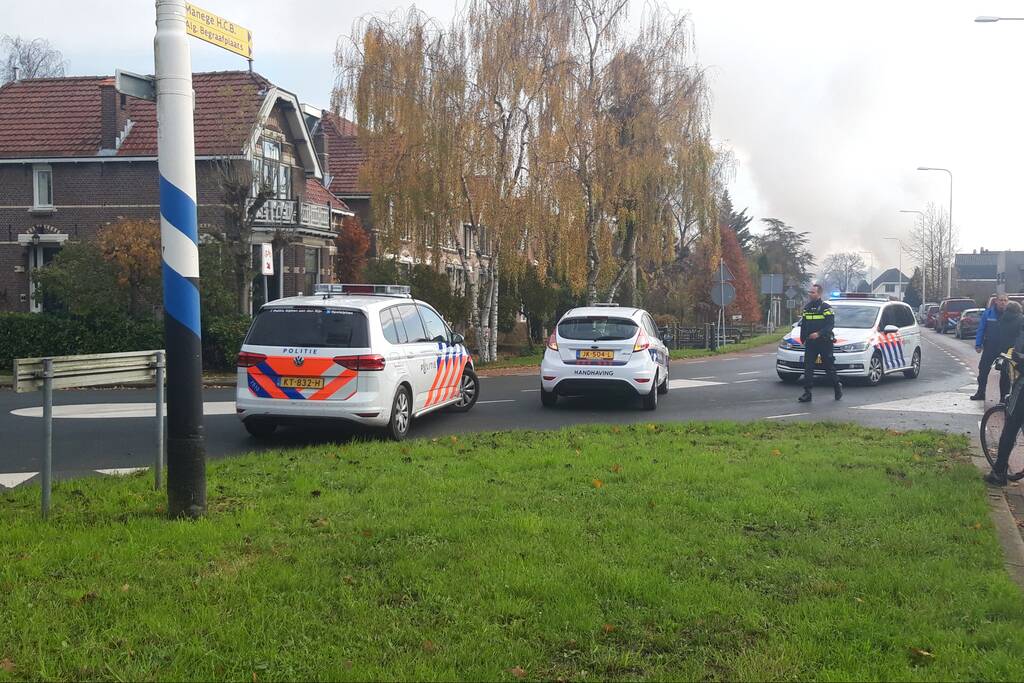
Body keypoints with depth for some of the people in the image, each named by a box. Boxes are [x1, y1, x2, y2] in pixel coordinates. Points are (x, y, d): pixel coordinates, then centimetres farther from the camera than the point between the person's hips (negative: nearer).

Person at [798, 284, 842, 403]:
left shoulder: (826, 307, -6)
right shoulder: (806, 308, 12)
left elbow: (830, 325, -13)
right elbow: (803, 325, 18)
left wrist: (819, 334, -26)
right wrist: (803, 338, 10)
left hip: (824, 342, -5)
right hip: (810, 343, 5)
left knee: (829, 367, 5)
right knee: (807, 367, -4)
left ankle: (837, 387, 25)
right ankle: (807, 393, -4)